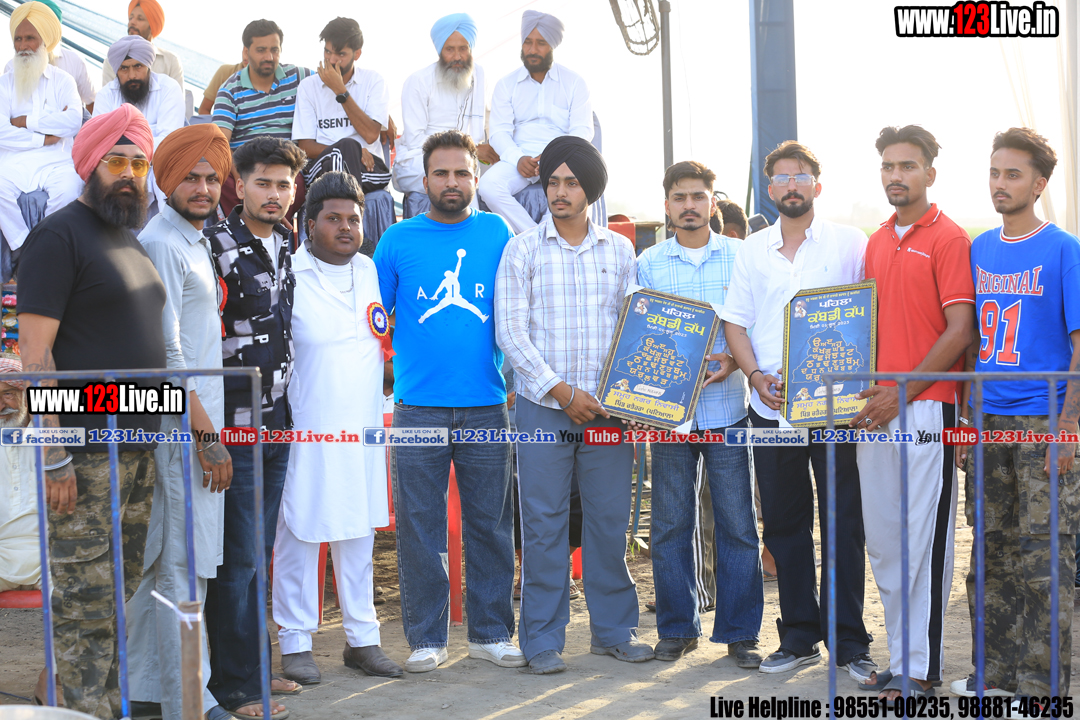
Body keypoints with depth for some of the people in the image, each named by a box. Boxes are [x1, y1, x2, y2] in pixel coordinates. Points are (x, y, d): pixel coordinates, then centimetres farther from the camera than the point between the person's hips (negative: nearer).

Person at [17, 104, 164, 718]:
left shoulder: (133, 241, 18)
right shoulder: (60, 235, -8)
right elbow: (35, 353, -14)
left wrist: (155, 435, 17)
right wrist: (52, 456, -20)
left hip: (140, 447, 8)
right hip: (87, 451, -8)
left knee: (123, 591, 13)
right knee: (86, 596, -5)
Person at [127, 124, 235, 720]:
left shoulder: (193, 241, 19)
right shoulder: (162, 243, -11)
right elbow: (166, 353, -17)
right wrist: (206, 435, -17)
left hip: (197, 421, 10)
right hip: (183, 425, -10)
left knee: (161, 559, 13)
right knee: (184, 566, -6)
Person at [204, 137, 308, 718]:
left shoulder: (290, 247, 12)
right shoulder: (216, 246, -11)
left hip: (278, 420, 7)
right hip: (235, 424, -7)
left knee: (258, 551, 14)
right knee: (236, 556, -3)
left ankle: (253, 665, 24)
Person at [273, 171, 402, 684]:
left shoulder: (372, 271, 11)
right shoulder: (286, 275, -7)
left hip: (364, 428, 5)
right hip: (306, 430, -5)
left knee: (359, 532, 11)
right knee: (299, 531, -1)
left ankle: (362, 637, 20)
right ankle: (295, 641, 11)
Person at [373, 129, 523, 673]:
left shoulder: (496, 233, 9)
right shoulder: (398, 241, 5)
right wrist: (390, 365, 0)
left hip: (486, 407, 1)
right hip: (418, 406, -1)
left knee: (490, 523, 6)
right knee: (420, 526, 2)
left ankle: (491, 632, 17)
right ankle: (426, 638, 12)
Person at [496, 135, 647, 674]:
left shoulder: (619, 250, 10)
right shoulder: (523, 249, 2)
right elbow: (510, 332, -4)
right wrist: (562, 391, -10)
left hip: (608, 406, 2)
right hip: (543, 406, -2)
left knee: (610, 518, 6)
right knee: (544, 523, 0)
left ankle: (613, 629, 18)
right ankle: (543, 639, 8)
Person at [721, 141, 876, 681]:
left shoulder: (850, 244, 2)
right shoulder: (752, 250, 11)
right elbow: (735, 321, 11)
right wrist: (756, 376, -5)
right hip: (770, 407, 3)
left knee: (844, 522, -2)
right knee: (783, 523, 8)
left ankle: (849, 641, 7)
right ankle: (799, 636, 18)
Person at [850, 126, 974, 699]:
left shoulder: (948, 239, -5)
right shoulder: (876, 243, 17)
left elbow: (960, 332, -11)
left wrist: (902, 393, -13)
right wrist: (864, 391, 7)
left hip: (926, 408, -7)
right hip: (873, 410, 7)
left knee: (923, 538, -4)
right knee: (882, 539, 9)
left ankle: (922, 670, 4)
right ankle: (901, 658, 19)